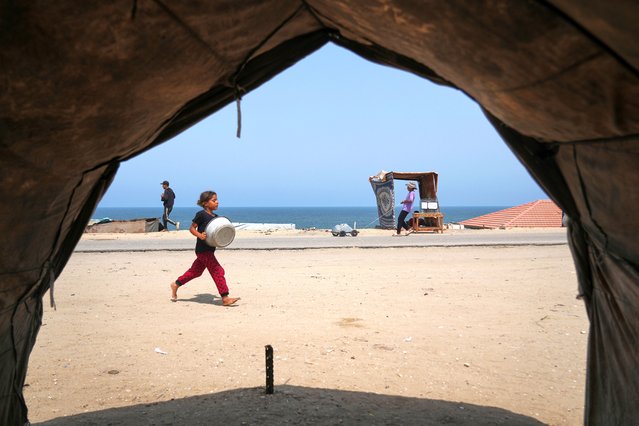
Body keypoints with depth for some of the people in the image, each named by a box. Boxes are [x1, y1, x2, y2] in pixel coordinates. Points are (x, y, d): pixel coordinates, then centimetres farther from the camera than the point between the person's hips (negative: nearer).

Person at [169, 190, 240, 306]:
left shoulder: (215, 217, 13)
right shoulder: (201, 214, -10)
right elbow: (192, 228, -7)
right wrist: (200, 235, -24)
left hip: (209, 249, 9)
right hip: (203, 249, -9)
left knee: (195, 271, 18)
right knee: (217, 271, -11)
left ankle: (176, 285, 34)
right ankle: (225, 298, -8)